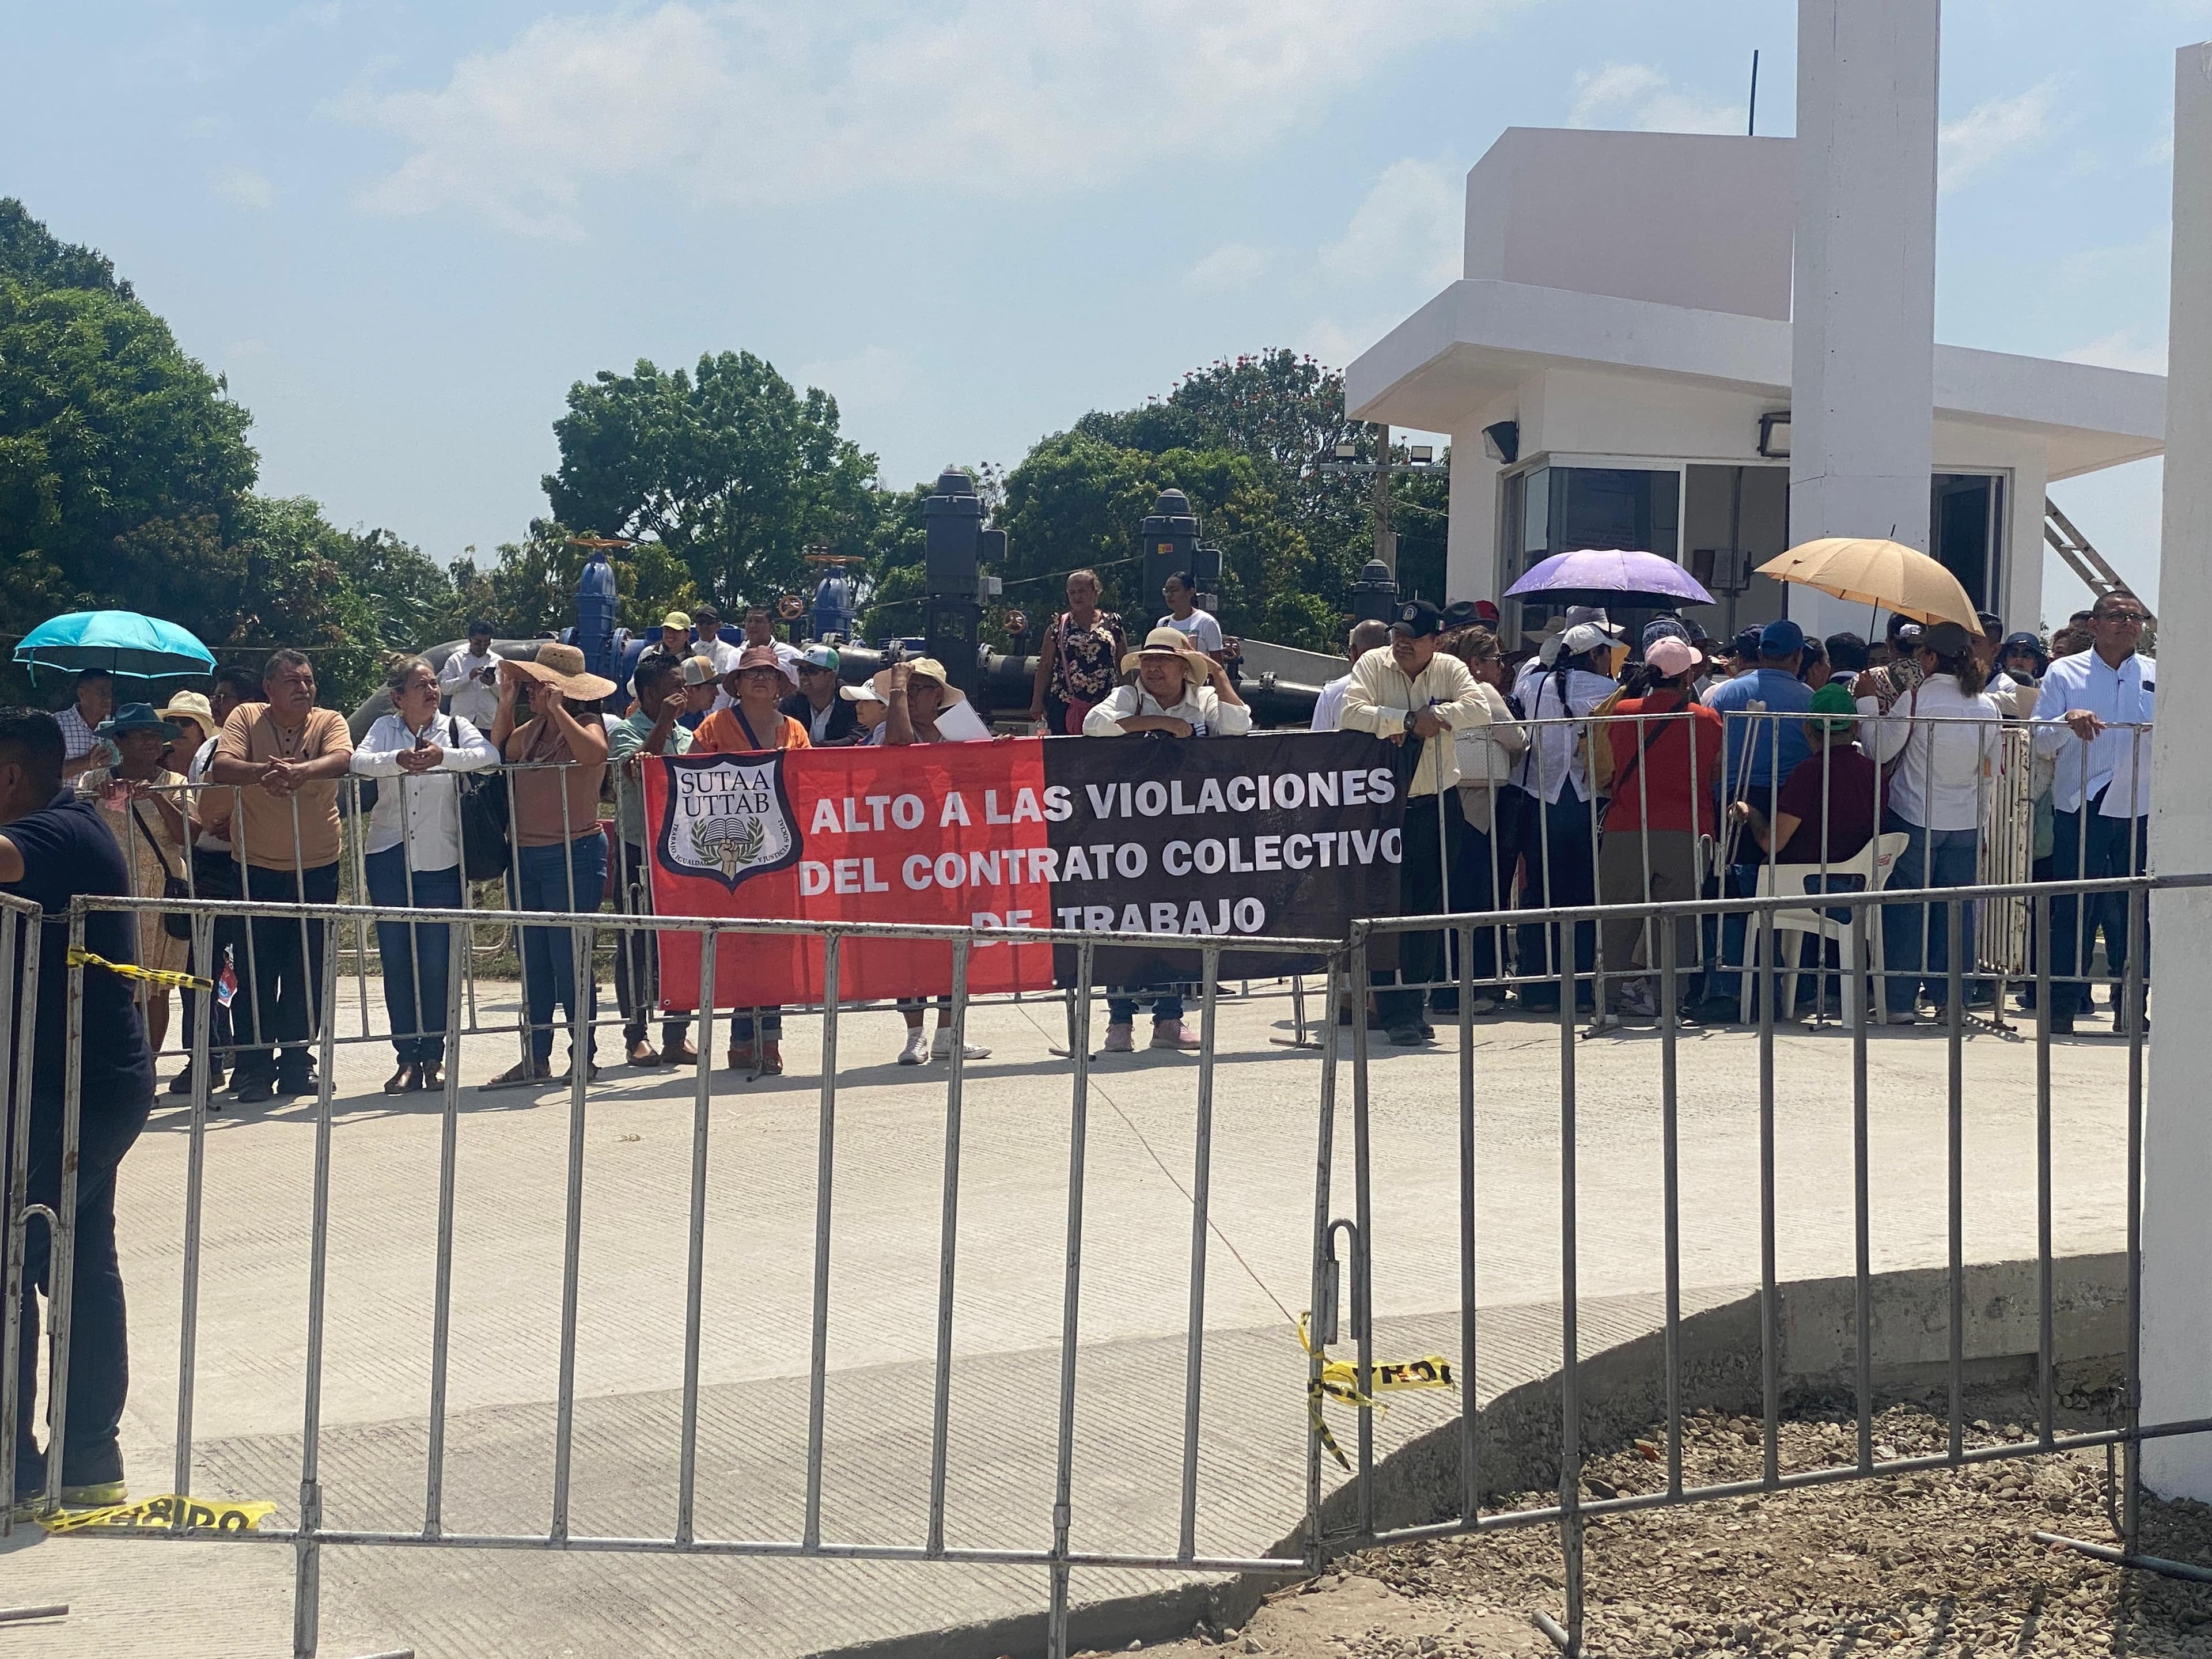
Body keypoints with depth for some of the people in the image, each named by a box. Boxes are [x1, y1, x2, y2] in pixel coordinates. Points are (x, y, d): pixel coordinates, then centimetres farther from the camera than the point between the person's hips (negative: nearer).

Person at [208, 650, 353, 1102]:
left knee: (307, 970, 5)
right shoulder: (246, 717, -3)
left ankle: (296, 1064, 16)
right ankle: (255, 1068, 8)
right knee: (256, 970, 1)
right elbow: (221, 767, -18)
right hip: (256, 866, -1)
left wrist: (299, 771, -43)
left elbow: (341, 759, -23)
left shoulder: (329, 721, -2)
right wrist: (263, 771, -38)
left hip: (317, 866, 1)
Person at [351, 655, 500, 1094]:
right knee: (396, 962, 2)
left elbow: (489, 755, -15)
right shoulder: (385, 729, 5)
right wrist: (398, 760, -32)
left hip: (440, 861, -1)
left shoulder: (454, 727, 2)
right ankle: (407, 1058, 9)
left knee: (436, 963, 0)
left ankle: (433, 1056, 12)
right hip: (389, 860, 1)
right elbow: (358, 762, -13)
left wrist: (443, 755, -31)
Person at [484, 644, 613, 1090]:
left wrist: (557, 710, -25)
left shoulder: (585, 723, -8)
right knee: (533, 961, 10)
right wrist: (506, 703, 11)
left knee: (569, 959, -4)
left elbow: (594, 753, -29)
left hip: (573, 854, -8)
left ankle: (583, 1056, 5)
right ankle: (536, 1058, 16)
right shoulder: (534, 729, 12)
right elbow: (498, 752, 17)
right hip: (526, 855, 8)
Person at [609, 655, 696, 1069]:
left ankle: (677, 1034, 9)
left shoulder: (685, 737, 15)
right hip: (638, 852, -5)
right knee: (637, 945, 0)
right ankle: (636, 1036, 6)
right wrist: (664, 723, -19)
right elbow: (638, 770, -21)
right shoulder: (625, 733, -2)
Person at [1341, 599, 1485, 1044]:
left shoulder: (1449, 669, 3)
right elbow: (1351, 713, -18)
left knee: (1429, 910, 7)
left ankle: (1413, 1005, 16)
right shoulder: (1373, 665, -2)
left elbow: (1478, 708, -12)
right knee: (1388, 908, -6)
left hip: (1436, 804, 3)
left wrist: (1434, 716, -21)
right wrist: (1411, 719, -20)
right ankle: (1396, 1011, -4)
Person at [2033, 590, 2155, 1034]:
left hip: (2138, 810, 2)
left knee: (2134, 914, 4)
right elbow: (2042, 740, 1)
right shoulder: (2064, 673, 7)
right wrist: (2068, 721, -18)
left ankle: (2130, 1008, 12)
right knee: (2070, 910, -1)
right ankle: (2062, 1006, 5)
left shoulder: (2158, 676, 11)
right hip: (2079, 809, -2)